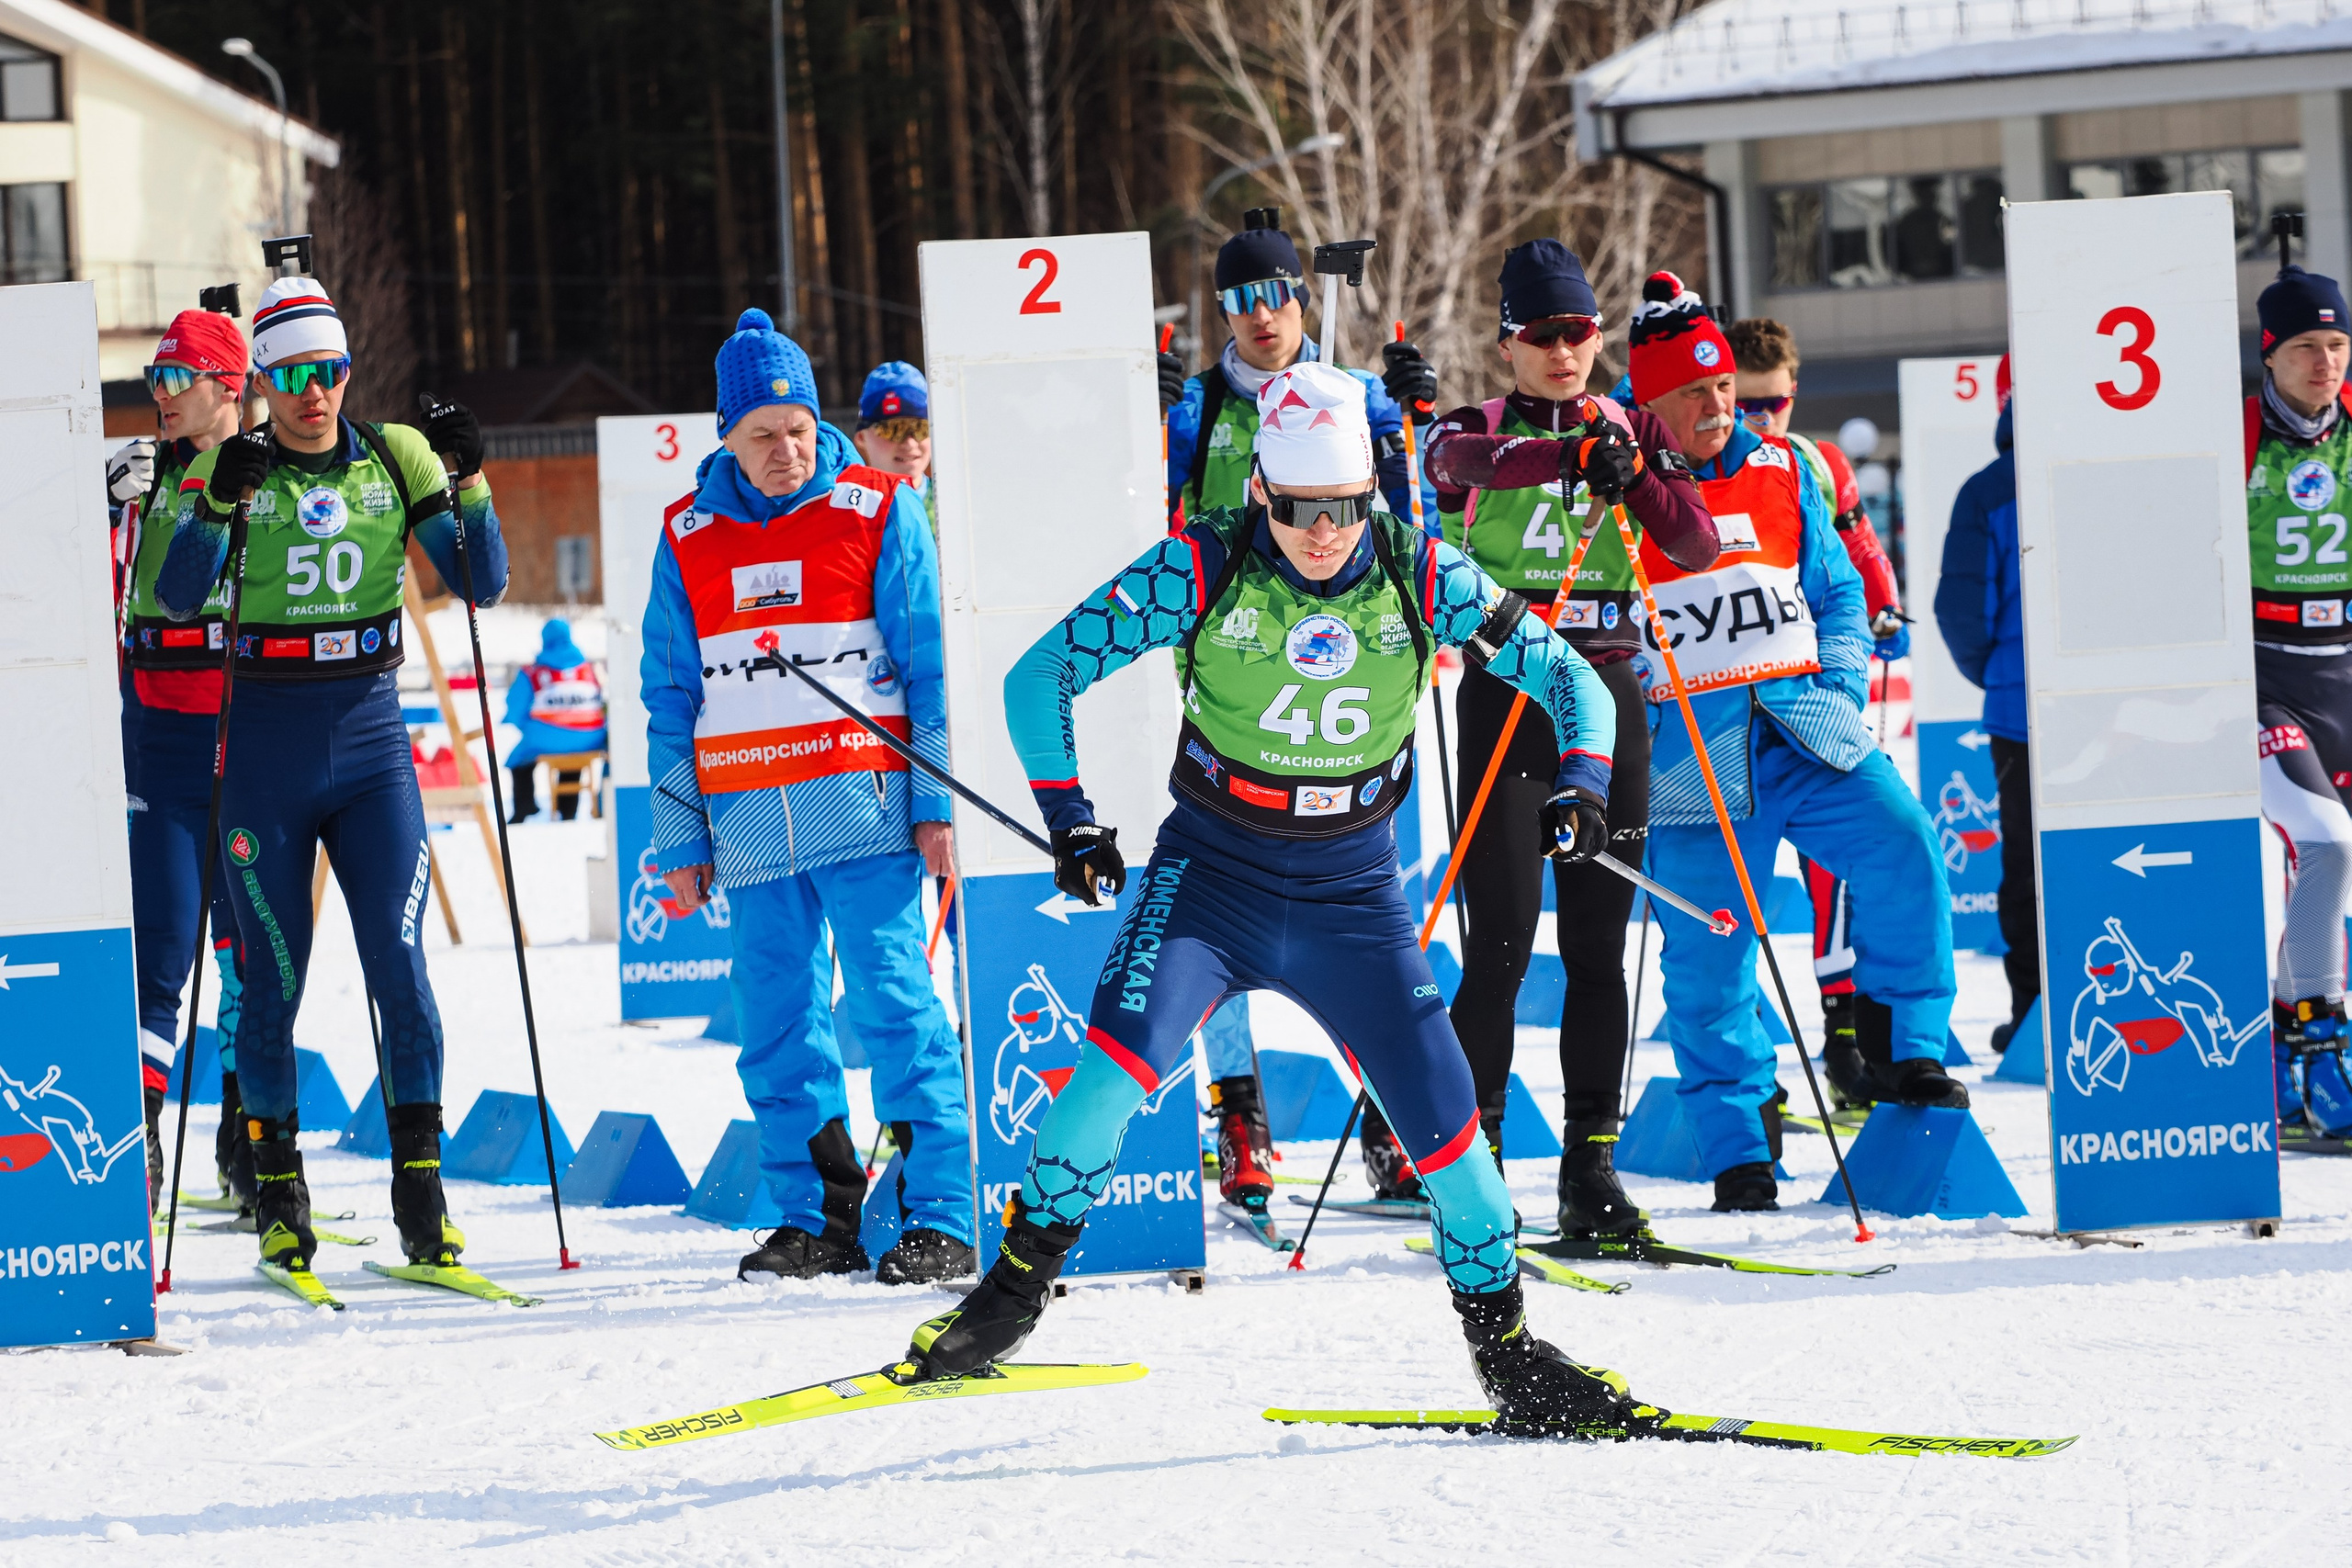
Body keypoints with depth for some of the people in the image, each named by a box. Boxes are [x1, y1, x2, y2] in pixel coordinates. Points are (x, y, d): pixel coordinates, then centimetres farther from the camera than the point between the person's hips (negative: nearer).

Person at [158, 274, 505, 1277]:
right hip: (266, 749, -1)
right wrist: (217, 503, -30)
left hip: (370, 737, 1)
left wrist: (466, 483, -12)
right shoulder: (232, 469, -1)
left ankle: (420, 1185, -4)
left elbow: (483, 585, 2)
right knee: (274, 972, 2)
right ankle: (277, 1189, 16)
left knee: (400, 958, -9)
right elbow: (178, 599, -15)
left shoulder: (396, 460, 5)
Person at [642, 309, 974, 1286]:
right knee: (777, 1022, 4)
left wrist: (936, 801, -4)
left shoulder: (876, 512, 1)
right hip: (751, 822, 4)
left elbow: (929, 665, 1)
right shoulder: (689, 538, 10)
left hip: (861, 802, -4)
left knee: (894, 1002, -8)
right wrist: (680, 838, 11)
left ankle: (941, 1219, -8)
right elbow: (670, 698, 14)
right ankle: (815, 1221, 11)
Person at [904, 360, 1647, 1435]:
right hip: (1213, 866, -2)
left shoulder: (1420, 578, -9)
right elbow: (1040, 678, -8)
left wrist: (1582, 782, -19)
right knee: (1125, 1053, -26)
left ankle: (1505, 1348, 16)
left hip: (1352, 891, 2)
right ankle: (1017, 1281, -13)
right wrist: (1069, 820, -16)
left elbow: (1564, 674, -1)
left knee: (1442, 1119, -2)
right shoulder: (1201, 571, -14)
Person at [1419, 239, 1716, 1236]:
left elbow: (1697, 548, 0)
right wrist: (1571, 451, -40)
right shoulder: (1471, 431, 2)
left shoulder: (1633, 432, 11)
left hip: (1607, 694, 3)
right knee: (1501, 944, -8)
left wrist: (1635, 475, -16)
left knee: (1598, 945, 3)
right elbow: (1475, 459, -24)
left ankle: (1590, 1160, 7)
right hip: (1504, 693, -3)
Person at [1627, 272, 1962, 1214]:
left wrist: (1842, 679, 4)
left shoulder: (1781, 473, 13)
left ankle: (1914, 1052, -8)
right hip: (1689, 757, -3)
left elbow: (1837, 591, 21)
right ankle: (1738, 1150, 6)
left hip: (1805, 729, 3)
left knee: (1901, 846, -20)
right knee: (1706, 955, -4)